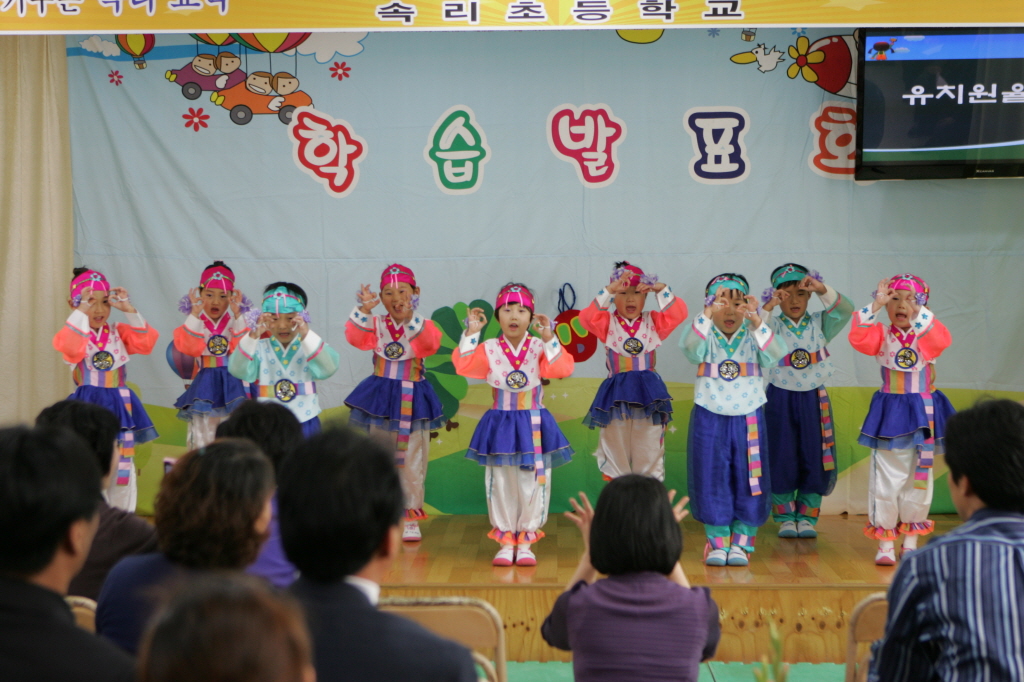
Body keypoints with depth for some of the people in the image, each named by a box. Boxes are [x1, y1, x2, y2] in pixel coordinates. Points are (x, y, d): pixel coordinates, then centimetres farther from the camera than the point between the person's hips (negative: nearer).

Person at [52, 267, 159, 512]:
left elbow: (146, 342, -7)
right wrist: (81, 311, -27)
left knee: (123, 471, 7)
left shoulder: (119, 333, 9)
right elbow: (68, 346, -27)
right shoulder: (75, 334, -3)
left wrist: (129, 310, -9)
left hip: (119, 407, 4)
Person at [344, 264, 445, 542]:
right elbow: (355, 337, -18)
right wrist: (363, 310, -33)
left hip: (412, 402, -2)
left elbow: (430, 343, -28)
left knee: (412, 464, 3)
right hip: (379, 400, 2)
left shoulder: (423, 325, -5)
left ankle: (410, 520, 13)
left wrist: (411, 317, -41)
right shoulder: (376, 325, 1)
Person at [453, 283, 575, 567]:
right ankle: (506, 541, 17)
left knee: (532, 484, 4)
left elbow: (563, 369, -17)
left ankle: (526, 542, 15)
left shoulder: (539, 348, -3)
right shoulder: (489, 349, -2)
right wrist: (471, 333, -19)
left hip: (533, 426, 0)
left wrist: (549, 338, -24)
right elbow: (463, 365, -15)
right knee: (501, 484, 6)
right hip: (500, 425, 0)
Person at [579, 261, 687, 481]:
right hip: (616, 395, -1)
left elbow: (678, 313, -8)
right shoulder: (608, 323, 1)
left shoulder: (653, 322, 6)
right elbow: (587, 318, -18)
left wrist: (661, 289, -17)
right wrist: (609, 290, -25)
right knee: (616, 453, 7)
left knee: (648, 453, 6)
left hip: (648, 393, 1)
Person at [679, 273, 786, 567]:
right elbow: (689, 345, -25)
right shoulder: (706, 337, -1)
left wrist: (756, 320, -35)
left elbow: (776, 352, -21)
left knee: (749, 481, 3)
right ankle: (717, 542, 12)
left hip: (748, 418, 1)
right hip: (709, 418, -1)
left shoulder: (753, 337, 0)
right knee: (712, 480, 2)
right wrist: (707, 315, -39)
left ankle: (742, 543, 13)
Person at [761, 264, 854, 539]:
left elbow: (845, 311, -13)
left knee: (814, 457, 3)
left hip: (814, 399, 2)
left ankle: (807, 516, 13)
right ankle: (784, 516, 12)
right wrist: (768, 307, -34)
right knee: (782, 458, 1)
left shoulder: (819, 324, 3)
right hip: (780, 399, -1)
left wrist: (822, 290, -28)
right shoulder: (772, 325, -1)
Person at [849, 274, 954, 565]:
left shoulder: (927, 335, -1)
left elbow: (942, 340, -25)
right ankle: (885, 543, 7)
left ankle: (910, 540, 23)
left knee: (919, 477, 10)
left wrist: (918, 312, -31)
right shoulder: (882, 335, -2)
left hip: (922, 413, 1)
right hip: (889, 414, -1)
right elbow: (858, 338, -22)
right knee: (886, 479, -2)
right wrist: (876, 304, -26)